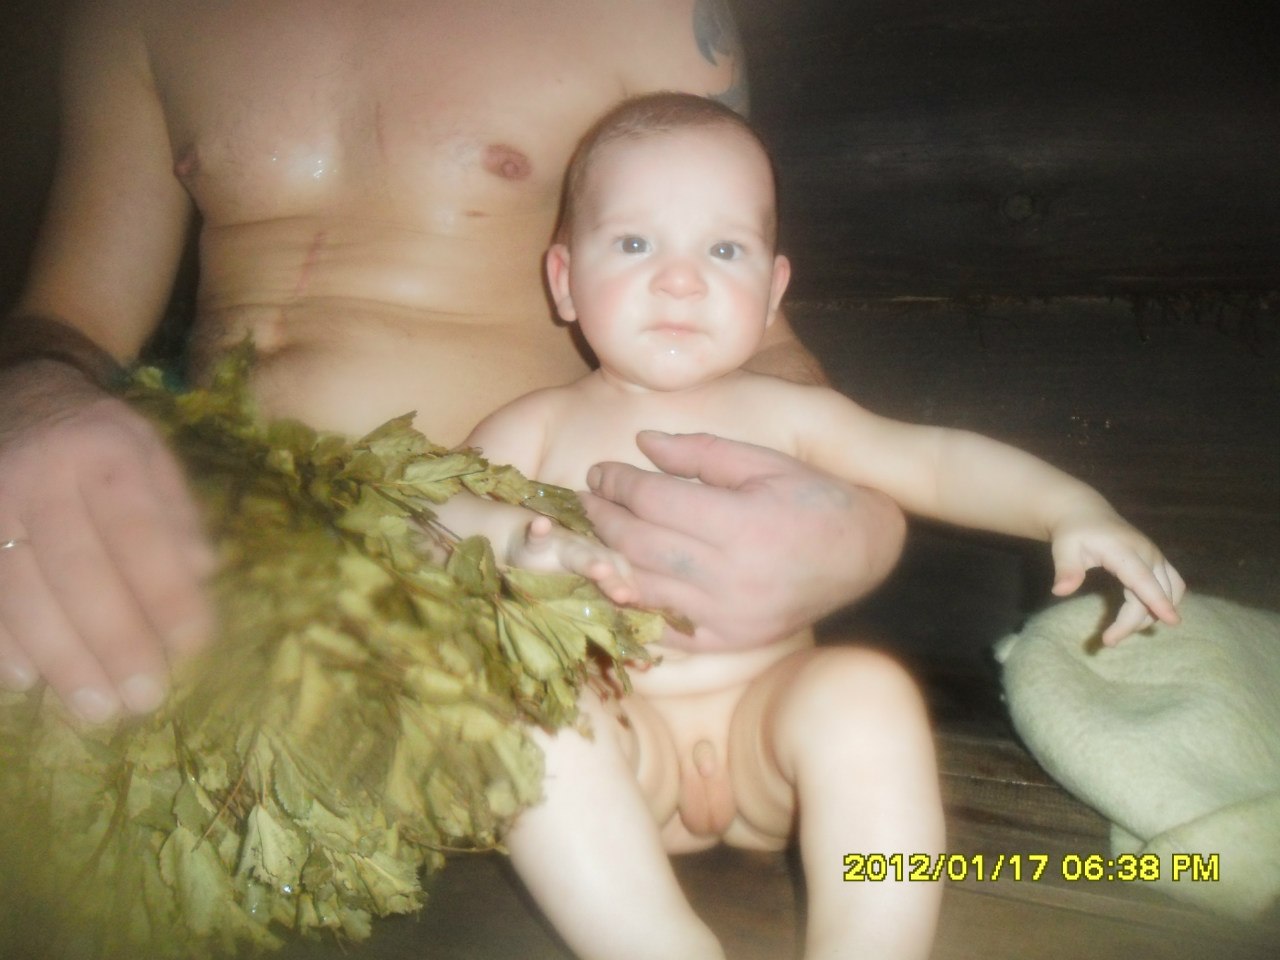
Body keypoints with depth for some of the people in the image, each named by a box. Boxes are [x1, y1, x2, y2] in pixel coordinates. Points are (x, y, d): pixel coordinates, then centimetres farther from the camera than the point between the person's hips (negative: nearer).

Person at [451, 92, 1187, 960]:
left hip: (771, 726, 1)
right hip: (624, 747, -1)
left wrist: (1074, 509, -13)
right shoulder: (533, 431, 5)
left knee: (867, 687, -28)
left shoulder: (783, 415, 8)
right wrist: (524, 562, -24)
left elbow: (936, 460, 4)